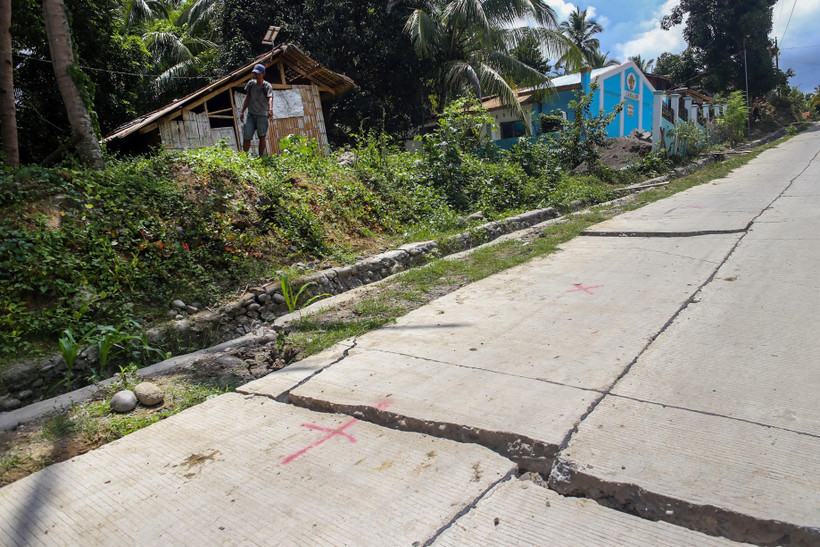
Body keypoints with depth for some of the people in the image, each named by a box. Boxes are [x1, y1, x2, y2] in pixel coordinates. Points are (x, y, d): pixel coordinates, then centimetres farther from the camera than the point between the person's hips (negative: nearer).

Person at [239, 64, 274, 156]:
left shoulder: (267, 86, -3)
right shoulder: (251, 83, 11)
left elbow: (270, 98, -21)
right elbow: (247, 99, 18)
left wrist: (270, 109, -41)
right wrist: (242, 112, 15)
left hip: (262, 115, -4)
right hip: (251, 114, 4)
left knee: (262, 136, -12)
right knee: (247, 137, 0)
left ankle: (261, 156, -4)